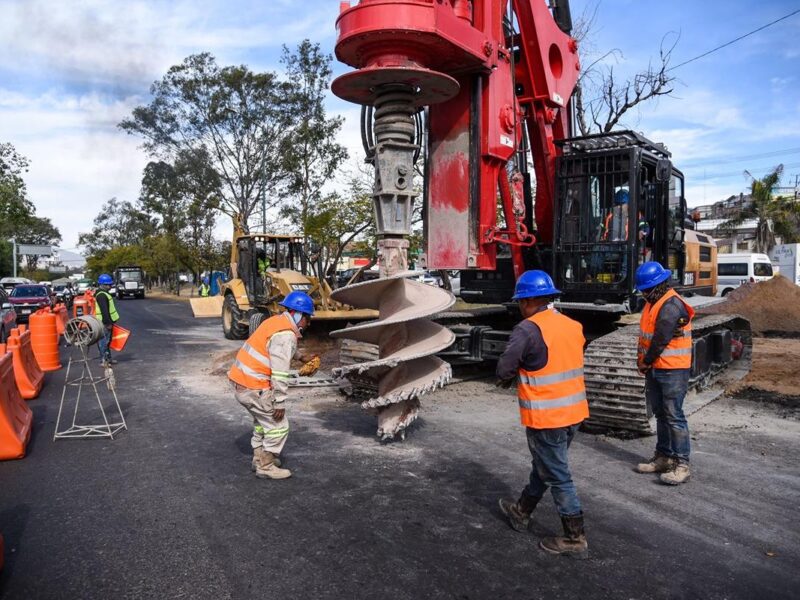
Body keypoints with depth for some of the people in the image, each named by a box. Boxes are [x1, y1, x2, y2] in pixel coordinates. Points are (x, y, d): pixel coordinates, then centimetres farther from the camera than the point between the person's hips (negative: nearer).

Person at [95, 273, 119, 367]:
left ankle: (108, 358, 26)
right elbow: (104, 311, -23)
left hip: (107, 321, 11)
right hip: (104, 323, -11)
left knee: (108, 341, 17)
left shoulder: (105, 293, 17)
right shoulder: (101, 295, -17)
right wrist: (108, 323, -23)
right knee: (104, 341, -7)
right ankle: (104, 360, -4)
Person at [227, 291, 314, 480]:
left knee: (264, 420, 26)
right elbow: (280, 373, -22)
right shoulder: (285, 335, -19)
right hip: (253, 386, -10)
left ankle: (260, 458, 36)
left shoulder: (276, 322, 11)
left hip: (240, 379, 10)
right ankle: (266, 467, 10)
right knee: (278, 425, 2)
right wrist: (280, 403, -17)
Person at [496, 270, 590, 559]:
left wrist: (508, 379, 4)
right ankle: (521, 512, 41)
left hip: (546, 418, -8)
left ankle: (575, 540, 17)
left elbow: (504, 370, -18)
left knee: (558, 477, 6)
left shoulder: (528, 330, -19)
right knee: (545, 466, 22)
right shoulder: (573, 326, 3)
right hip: (574, 412, 8)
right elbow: (566, 363, 10)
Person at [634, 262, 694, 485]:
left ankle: (681, 464, 0)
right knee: (661, 414, 16)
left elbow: (661, 340, -21)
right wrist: (643, 362, 6)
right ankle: (663, 456, 26)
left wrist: (646, 362, -9)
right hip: (655, 369, 10)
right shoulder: (653, 303, 13)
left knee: (674, 416, -6)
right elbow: (645, 335, 15)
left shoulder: (671, 305, -18)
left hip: (673, 370, -10)